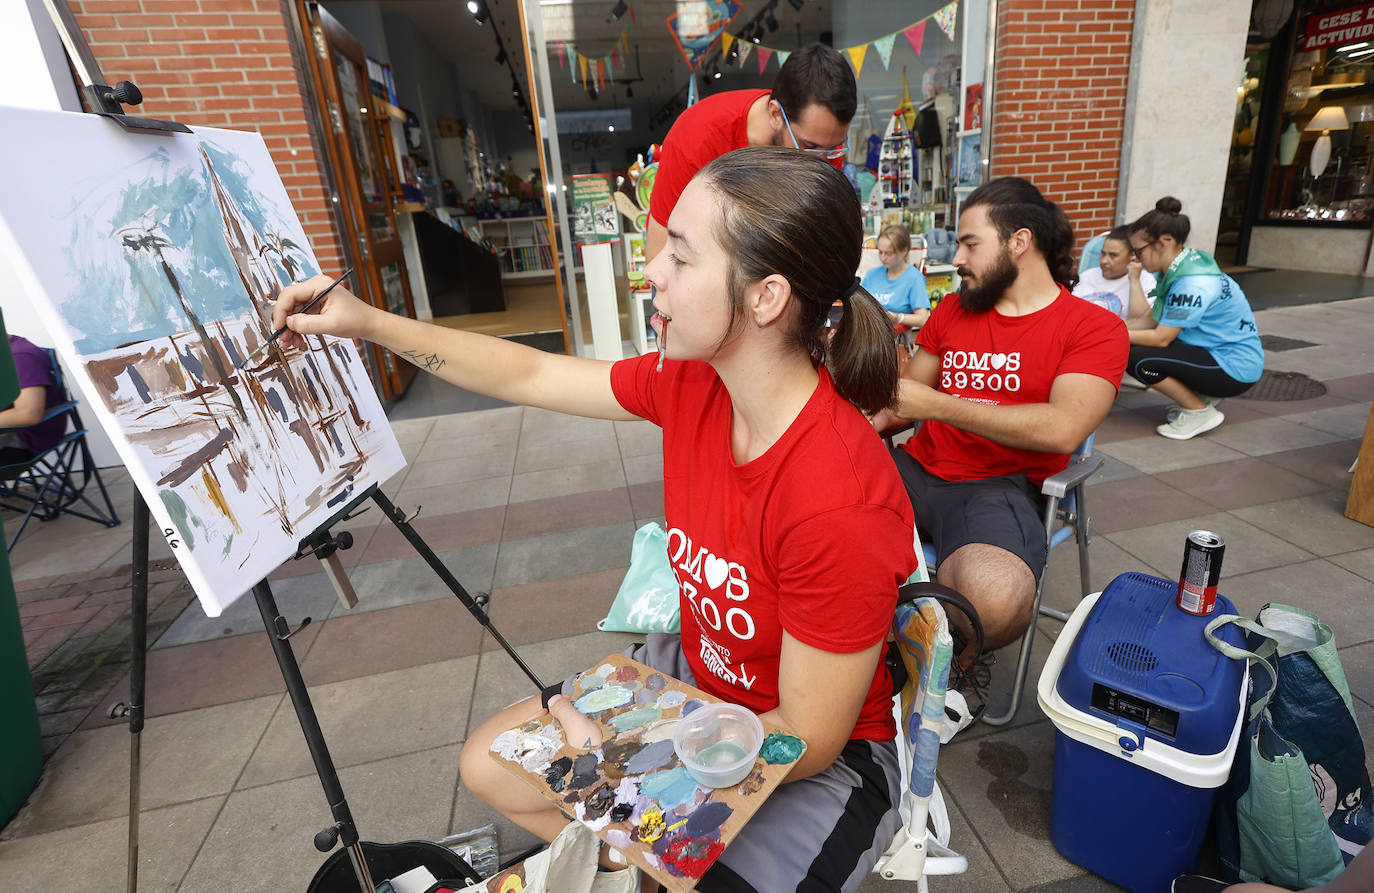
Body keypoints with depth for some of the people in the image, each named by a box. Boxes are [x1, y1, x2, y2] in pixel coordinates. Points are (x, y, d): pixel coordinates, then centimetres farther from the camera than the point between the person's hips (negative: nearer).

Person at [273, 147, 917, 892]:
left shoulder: (840, 508, -36)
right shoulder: (690, 385, -15)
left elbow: (805, 743, -23)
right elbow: (530, 376, -2)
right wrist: (371, 323, -1)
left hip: (818, 766, -5)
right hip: (694, 675, 6)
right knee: (491, 766, 9)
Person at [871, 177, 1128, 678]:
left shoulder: (1095, 328, 3)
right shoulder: (952, 310, 19)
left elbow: (1062, 429, -13)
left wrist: (935, 404, -14)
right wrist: (864, 426, -4)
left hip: (998, 486, -4)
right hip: (917, 468, 5)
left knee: (995, 599, -36)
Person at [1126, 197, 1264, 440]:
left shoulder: (1192, 283, -25)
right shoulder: (1178, 269, 3)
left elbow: (1161, 337, -22)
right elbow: (1154, 323, 1)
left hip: (1236, 369, -9)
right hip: (1219, 353, 9)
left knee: (1137, 358, -22)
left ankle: (1200, 412, -3)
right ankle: (1201, 394, 13)